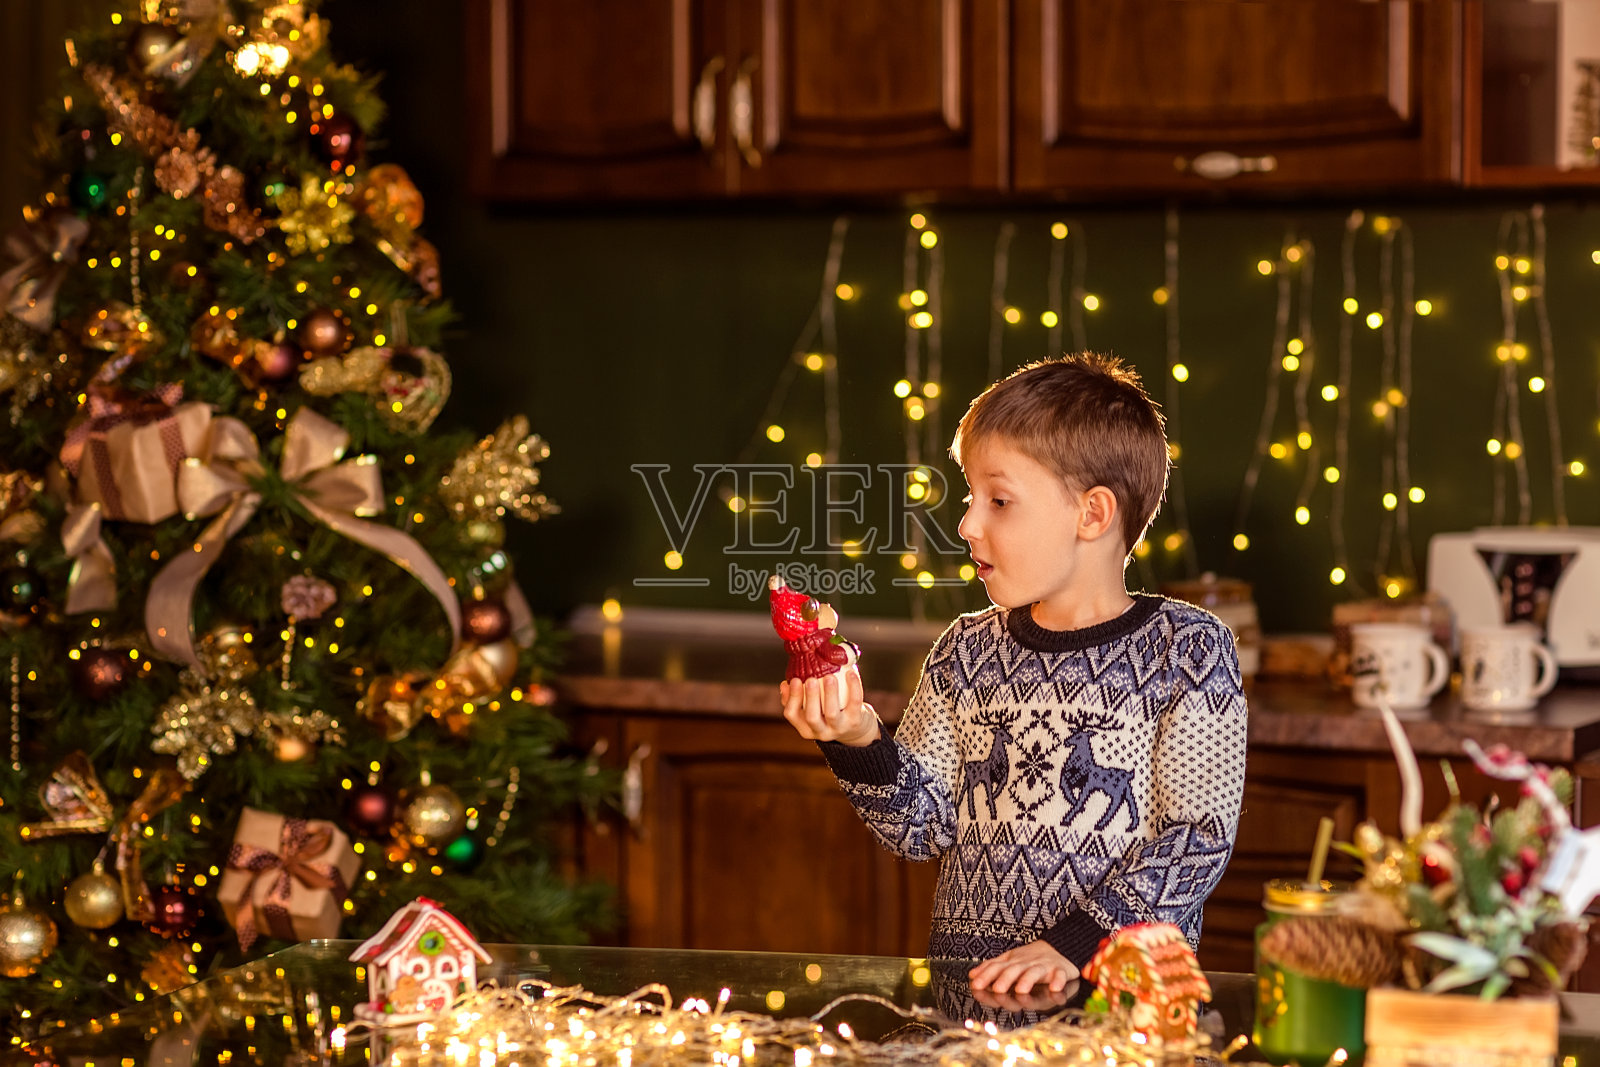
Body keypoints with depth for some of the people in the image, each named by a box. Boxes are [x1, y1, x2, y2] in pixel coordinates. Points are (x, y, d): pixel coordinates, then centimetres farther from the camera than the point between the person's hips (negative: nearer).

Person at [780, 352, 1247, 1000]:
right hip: (967, 981, 4)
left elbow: (1199, 834, -6)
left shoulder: (1186, 649, -1)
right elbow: (926, 826, 12)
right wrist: (859, 741, -7)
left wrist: (1075, 944, -15)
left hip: (1123, 984, -3)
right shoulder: (968, 650, 12)